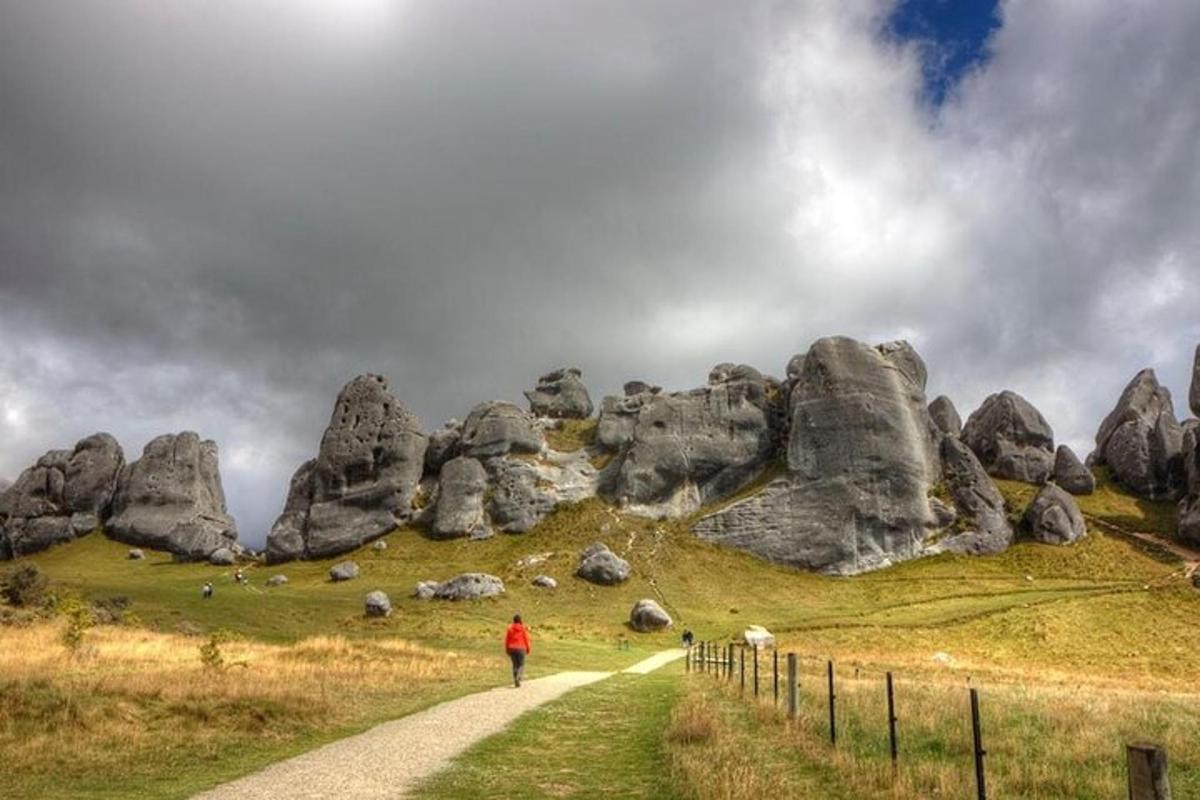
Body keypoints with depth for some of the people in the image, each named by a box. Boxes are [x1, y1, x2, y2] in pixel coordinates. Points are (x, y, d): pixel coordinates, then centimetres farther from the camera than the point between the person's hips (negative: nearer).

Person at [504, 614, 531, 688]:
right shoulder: (523, 628, -6)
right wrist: (528, 649, 8)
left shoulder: (510, 628, -2)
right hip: (521, 648, -2)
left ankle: (515, 682, 15)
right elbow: (526, 639, -3)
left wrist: (507, 649, 10)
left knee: (515, 665, 15)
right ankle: (517, 678, -19)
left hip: (512, 648, 3)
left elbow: (506, 639, 0)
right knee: (521, 665, 5)